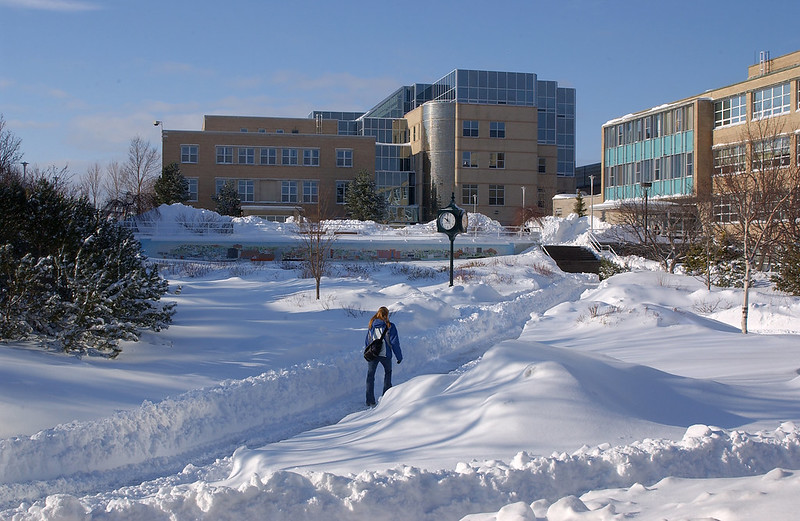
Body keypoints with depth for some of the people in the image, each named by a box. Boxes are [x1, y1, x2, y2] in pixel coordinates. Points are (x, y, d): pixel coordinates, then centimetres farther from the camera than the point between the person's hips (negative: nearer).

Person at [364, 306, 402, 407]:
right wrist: (399, 356, 2)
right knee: (388, 372, 22)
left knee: (370, 376, 7)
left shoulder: (371, 326, 5)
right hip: (385, 355, -2)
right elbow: (394, 342, -6)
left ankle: (370, 401, 0)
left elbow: (367, 342, 12)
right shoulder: (390, 326, -7)